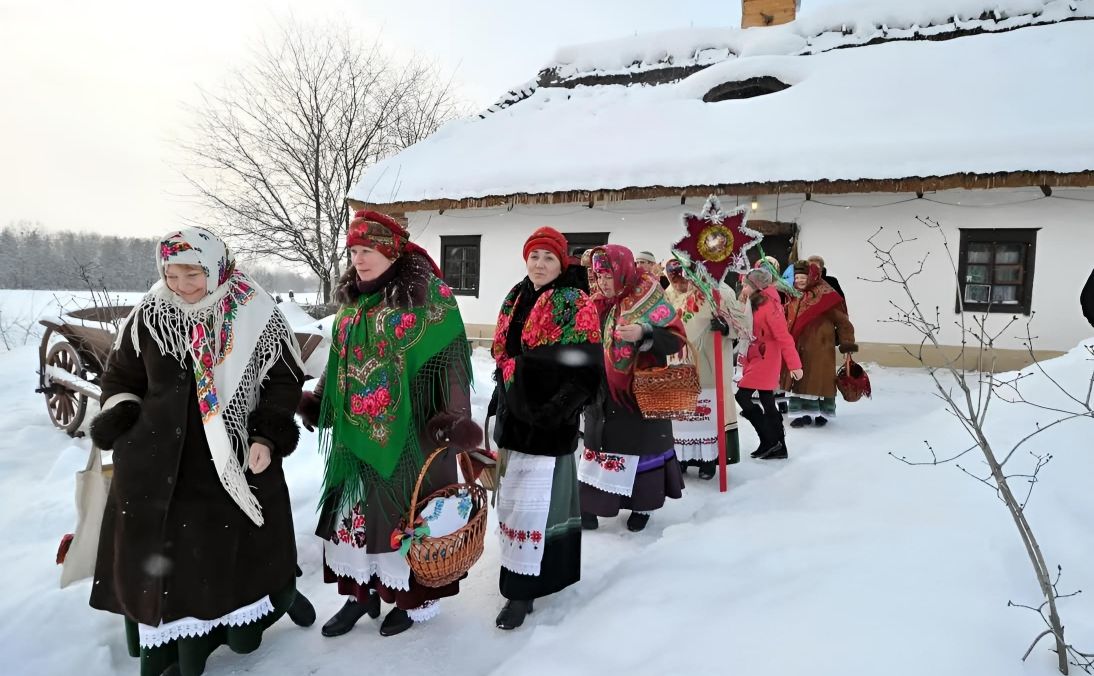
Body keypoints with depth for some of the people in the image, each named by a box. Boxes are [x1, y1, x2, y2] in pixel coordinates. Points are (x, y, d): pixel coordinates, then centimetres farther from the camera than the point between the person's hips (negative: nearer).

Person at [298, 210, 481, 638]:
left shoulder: (429, 298, -10)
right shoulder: (352, 303, 10)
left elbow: (451, 361, -12)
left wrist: (456, 418, -19)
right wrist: (316, 401, 11)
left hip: (410, 434, -6)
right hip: (356, 435, 6)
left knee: (410, 511, 4)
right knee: (354, 511, 13)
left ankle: (417, 598, 23)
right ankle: (361, 590, 30)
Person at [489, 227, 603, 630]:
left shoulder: (576, 306, -8)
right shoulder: (515, 300, 13)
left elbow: (585, 369, -13)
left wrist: (560, 407, -20)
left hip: (550, 419, -7)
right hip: (514, 413, 8)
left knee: (534, 502, -8)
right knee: (514, 497, 14)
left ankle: (522, 588, 2)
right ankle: (546, 567, 31)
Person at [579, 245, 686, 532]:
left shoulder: (649, 299, -10)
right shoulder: (597, 303, 6)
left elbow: (675, 339, -15)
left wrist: (643, 334, -29)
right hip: (603, 392, 5)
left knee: (641, 444, 5)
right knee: (600, 442, 9)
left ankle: (642, 505, 21)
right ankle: (589, 503, 17)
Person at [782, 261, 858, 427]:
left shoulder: (826, 296, -10)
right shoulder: (794, 298, 10)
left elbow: (842, 320, -9)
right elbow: (789, 321, 20)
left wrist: (847, 342, -10)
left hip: (820, 348, -6)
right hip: (798, 348, 6)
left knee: (820, 379, 3)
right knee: (799, 380, 9)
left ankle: (822, 413, 20)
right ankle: (803, 413, 19)